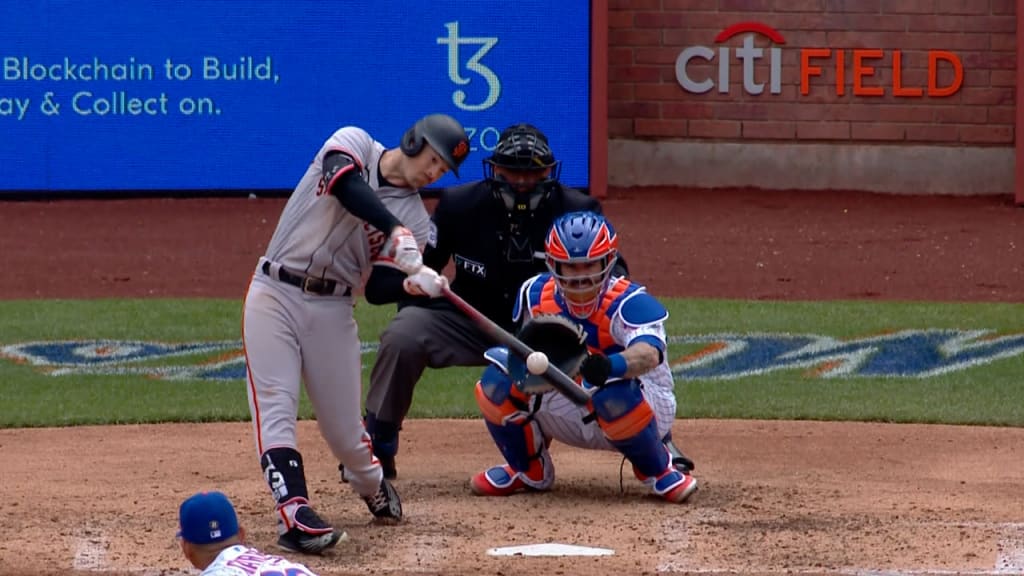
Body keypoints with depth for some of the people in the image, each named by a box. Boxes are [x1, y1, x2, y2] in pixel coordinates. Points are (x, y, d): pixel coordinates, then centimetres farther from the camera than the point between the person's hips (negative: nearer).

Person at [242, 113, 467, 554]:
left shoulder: (416, 218, 4)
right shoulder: (353, 143, -2)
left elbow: (378, 289, -1)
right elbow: (343, 183, -26)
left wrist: (414, 283, -23)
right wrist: (395, 231, -37)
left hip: (332, 310, 3)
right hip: (275, 295, -3)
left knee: (344, 426, 5)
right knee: (276, 408, -15)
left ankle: (373, 488, 35)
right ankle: (294, 514, -22)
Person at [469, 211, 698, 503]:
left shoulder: (629, 302, -25)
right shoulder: (536, 295, -7)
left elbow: (649, 352, -44)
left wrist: (611, 366, -67)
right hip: (571, 418, 5)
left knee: (612, 391, -41)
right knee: (498, 374, -17)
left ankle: (658, 470, -10)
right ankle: (529, 470, 8)